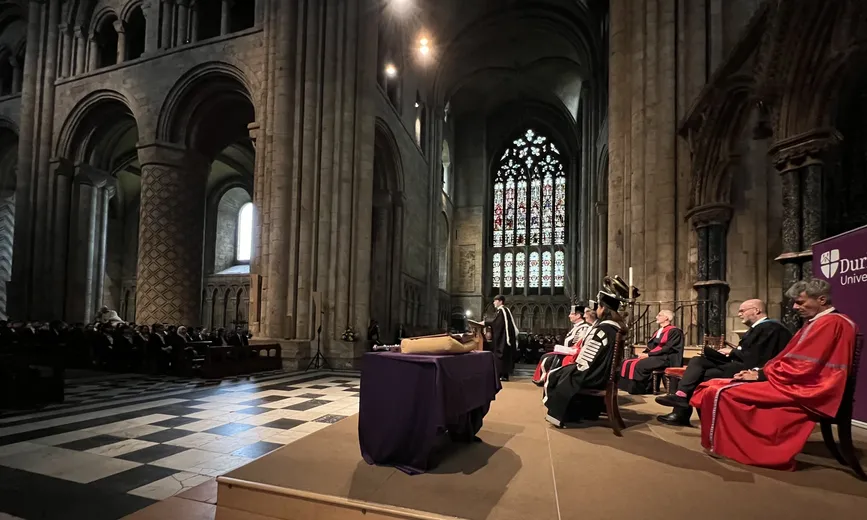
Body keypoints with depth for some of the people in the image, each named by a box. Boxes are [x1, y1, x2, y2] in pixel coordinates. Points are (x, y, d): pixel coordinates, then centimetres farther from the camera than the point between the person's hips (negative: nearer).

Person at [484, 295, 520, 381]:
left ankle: (501, 375, -8)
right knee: (505, 355, 9)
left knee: (500, 355, -8)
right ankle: (504, 375, 11)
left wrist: (485, 322, -8)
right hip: (505, 336, 10)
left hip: (502, 337, -10)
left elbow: (495, 322, -19)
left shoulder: (501, 310, -12)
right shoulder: (505, 310, 18)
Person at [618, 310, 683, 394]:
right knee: (627, 363, -9)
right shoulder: (659, 331, 21)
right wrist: (644, 353, -2)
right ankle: (630, 387, -13)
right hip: (653, 356, 9)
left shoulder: (674, 331, -6)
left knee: (639, 364, -30)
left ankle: (638, 389, -17)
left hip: (664, 359, -9)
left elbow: (668, 348, -16)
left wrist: (649, 354, -17)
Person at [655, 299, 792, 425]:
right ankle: (681, 395, -22)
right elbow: (745, 352, 15)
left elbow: (756, 357, -21)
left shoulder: (771, 328, -11)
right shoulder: (756, 328, 20)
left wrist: (732, 351, -7)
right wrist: (730, 352, -3)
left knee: (705, 374, -19)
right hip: (738, 363, 10)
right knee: (698, 361, -7)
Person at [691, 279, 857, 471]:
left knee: (724, 392, -17)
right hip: (796, 383, 11)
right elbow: (790, 358, 18)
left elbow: (801, 365, -21)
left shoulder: (831, 322, -14)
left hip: (803, 390, -11)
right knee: (716, 387, 0)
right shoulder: (818, 322, 19)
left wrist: (761, 374, -11)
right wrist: (760, 371, 3)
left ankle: (723, 447, 0)